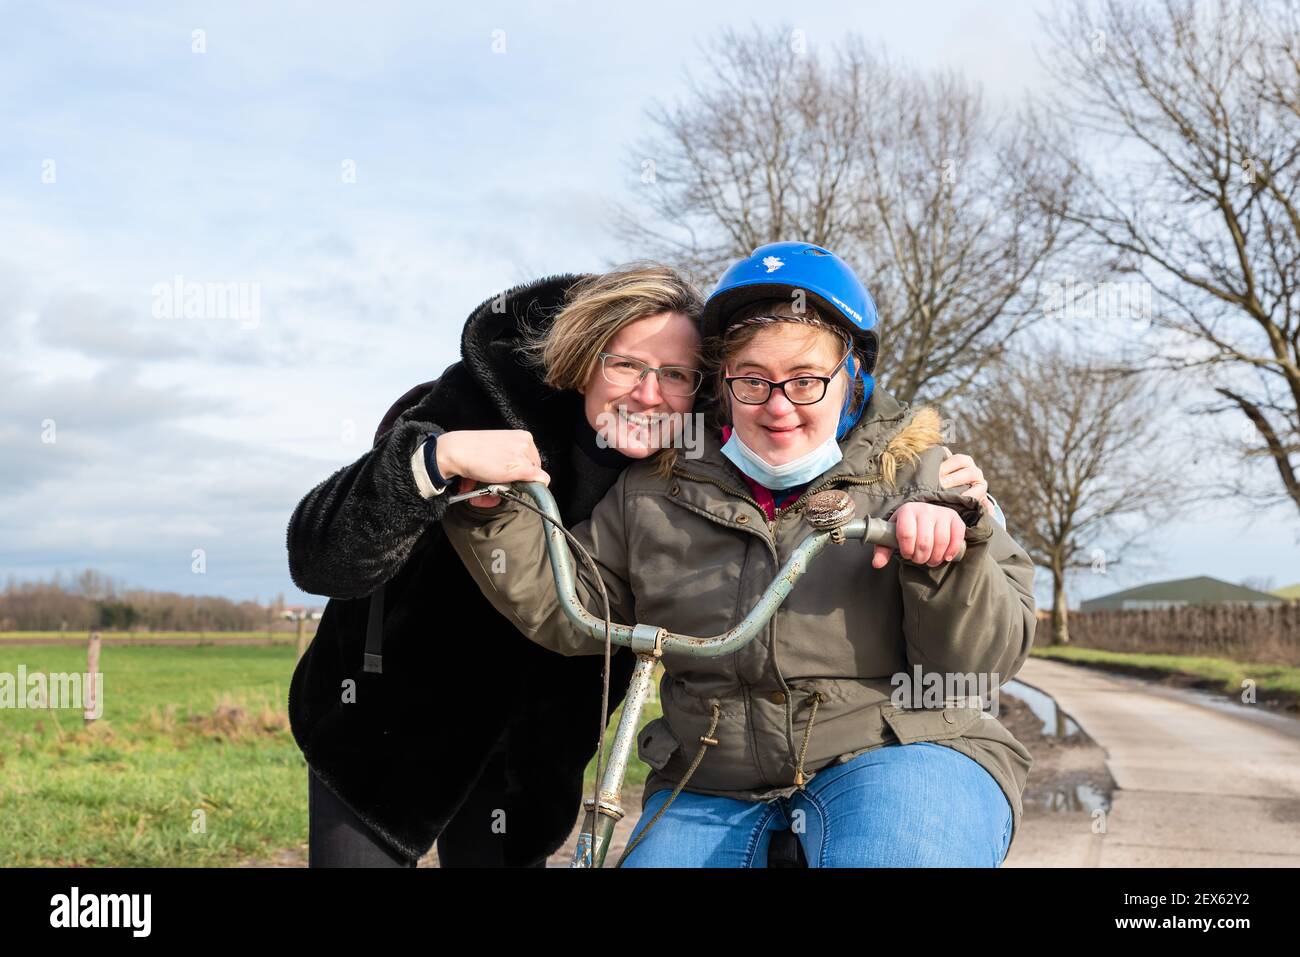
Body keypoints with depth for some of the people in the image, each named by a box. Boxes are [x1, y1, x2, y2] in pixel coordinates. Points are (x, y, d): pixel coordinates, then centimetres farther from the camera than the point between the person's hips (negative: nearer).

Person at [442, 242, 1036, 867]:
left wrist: (948, 559, -24)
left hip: (899, 756, -2)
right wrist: (493, 515, -3)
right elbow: (568, 613, 9)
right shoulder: (658, 489, 10)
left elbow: (985, 663, -5)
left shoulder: (918, 475, 2)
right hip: (713, 788, 3)